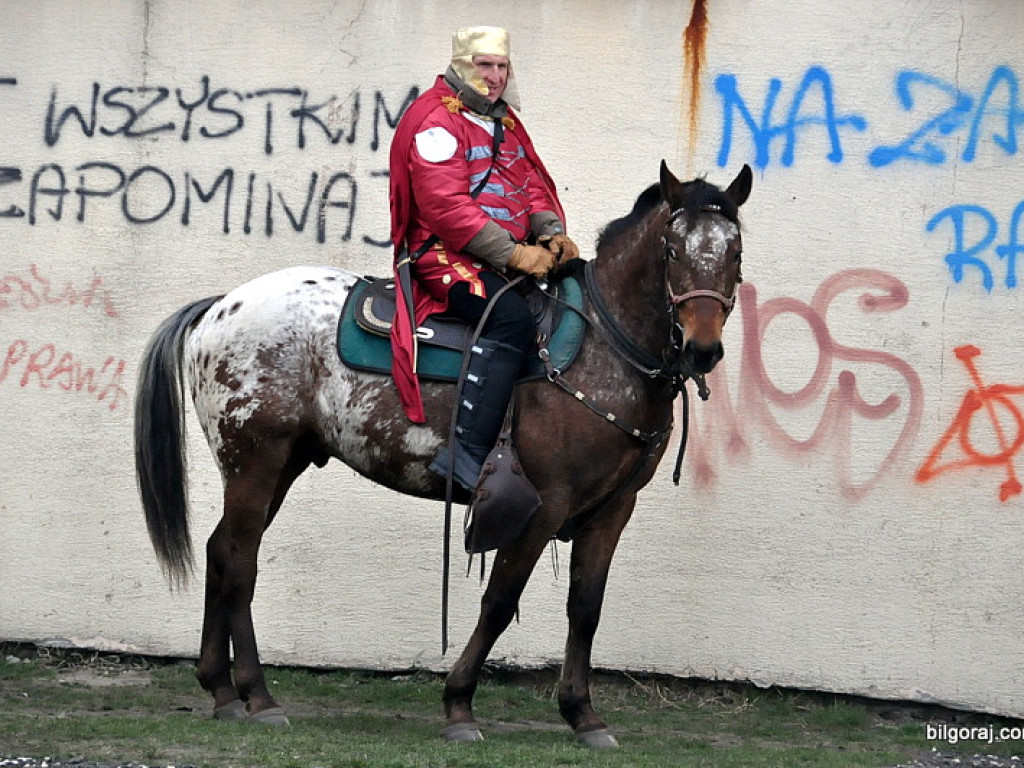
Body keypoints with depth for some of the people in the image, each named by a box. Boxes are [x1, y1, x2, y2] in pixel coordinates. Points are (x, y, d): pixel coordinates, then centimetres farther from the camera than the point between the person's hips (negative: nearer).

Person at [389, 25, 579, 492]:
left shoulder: (503, 121, 21)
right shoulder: (437, 121, -8)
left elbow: (533, 183, 20)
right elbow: (445, 207, -18)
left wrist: (552, 233, -3)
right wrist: (513, 253, -22)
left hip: (510, 254, 9)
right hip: (447, 256, -9)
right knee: (511, 317, -33)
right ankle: (468, 455, -39)